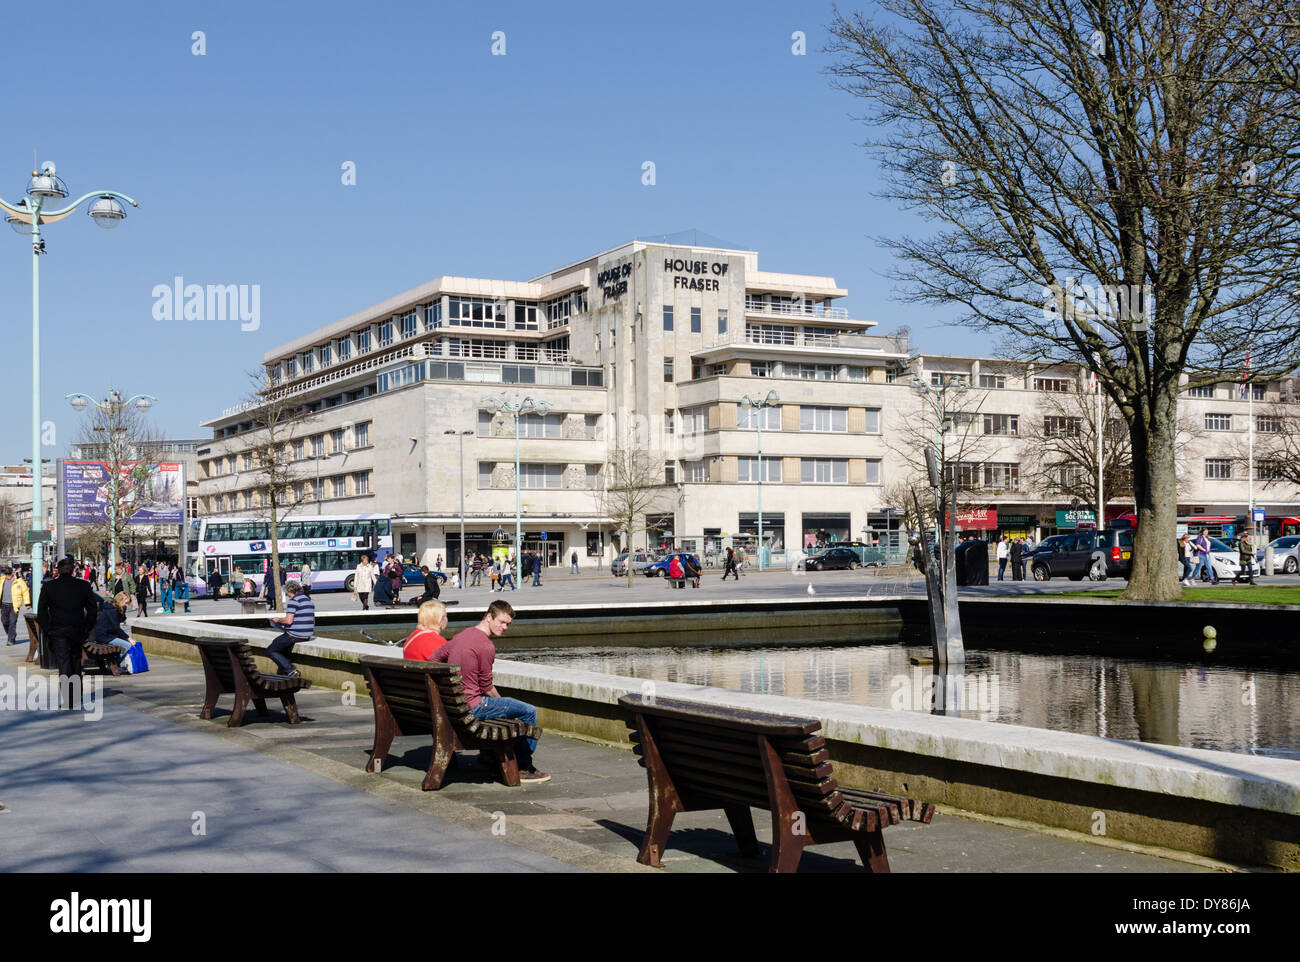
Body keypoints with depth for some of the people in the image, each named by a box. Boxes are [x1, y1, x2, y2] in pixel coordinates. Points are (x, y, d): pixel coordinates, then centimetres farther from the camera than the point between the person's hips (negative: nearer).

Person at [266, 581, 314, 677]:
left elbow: (289, 620, -22)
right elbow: (313, 621, 18)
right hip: (307, 636, 9)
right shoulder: (308, 600, 14)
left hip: (294, 635, -9)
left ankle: (291, 670, -11)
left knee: (270, 651, 3)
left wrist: (278, 620, -4)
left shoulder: (293, 601, -14)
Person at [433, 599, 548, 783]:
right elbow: (487, 687, -13)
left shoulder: (461, 636, 8)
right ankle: (524, 768, 8)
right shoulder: (486, 646, -19)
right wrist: (500, 701, 5)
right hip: (472, 708, -10)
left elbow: (435, 657, 16)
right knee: (529, 712, -3)